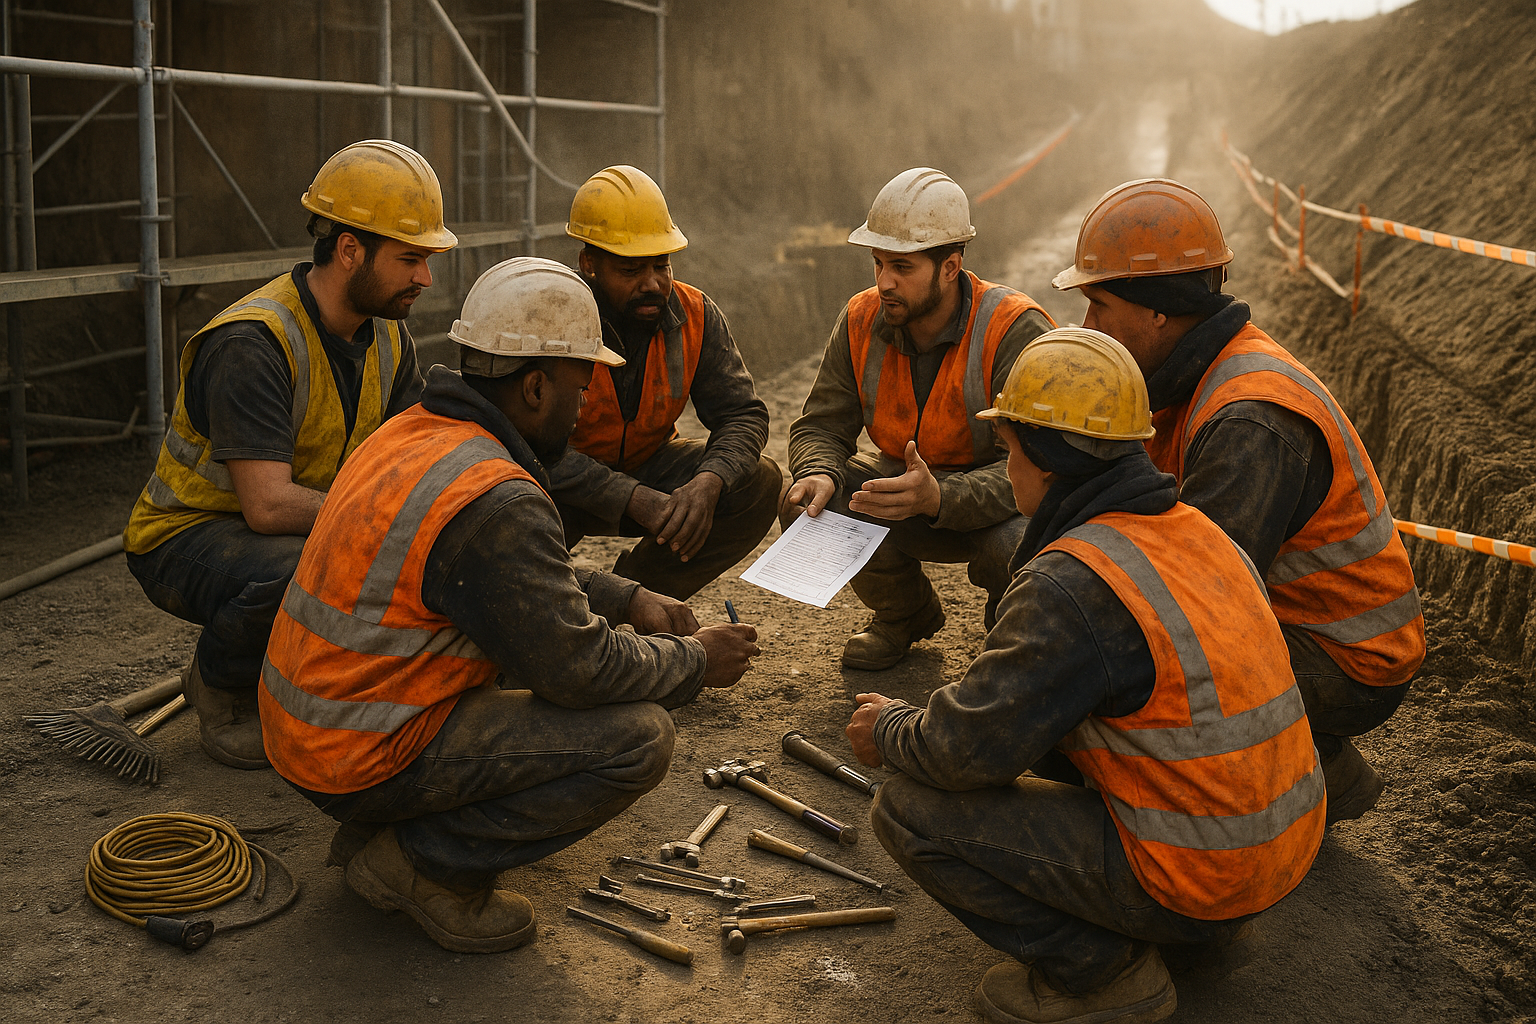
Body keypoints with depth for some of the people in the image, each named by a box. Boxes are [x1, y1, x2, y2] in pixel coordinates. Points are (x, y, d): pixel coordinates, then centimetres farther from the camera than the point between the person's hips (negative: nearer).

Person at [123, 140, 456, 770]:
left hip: (302, 528, 7)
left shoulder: (387, 333, -2)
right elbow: (270, 505, -34)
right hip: (187, 536, -7)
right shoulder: (251, 344, -28)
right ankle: (221, 690, -5)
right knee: (299, 571, -38)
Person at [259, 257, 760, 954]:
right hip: (367, 760, -10)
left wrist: (628, 598, 15)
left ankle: (377, 828, 15)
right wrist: (695, 662, -3)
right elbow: (578, 668, -19)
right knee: (639, 736, -13)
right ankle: (428, 859, -3)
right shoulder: (494, 500, -25)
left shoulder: (412, 431, 6)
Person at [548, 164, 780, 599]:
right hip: (566, 484, -4)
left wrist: (708, 483, -33)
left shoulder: (694, 315, -11)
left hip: (646, 466, 5)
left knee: (760, 482, -14)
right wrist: (636, 500, -41)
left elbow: (741, 413, -10)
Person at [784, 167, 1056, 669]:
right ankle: (905, 615, 9)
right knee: (806, 504, -20)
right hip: (914, 481, 5)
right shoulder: (862, 321, -9)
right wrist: (819, 476, -31)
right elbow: (820, 425, -5)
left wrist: (940, 497, -50)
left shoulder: (1016, 331, -26)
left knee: (1014, 546, -38)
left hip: (1007, 502, -4)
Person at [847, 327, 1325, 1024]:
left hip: (1196, 879, -9)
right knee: (1054, 720, 26)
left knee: (911, 809, -7)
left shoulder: (1071, 584, -23)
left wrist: (890, 730, 3)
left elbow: (970, 750, -19)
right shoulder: (1194, 529, 6)